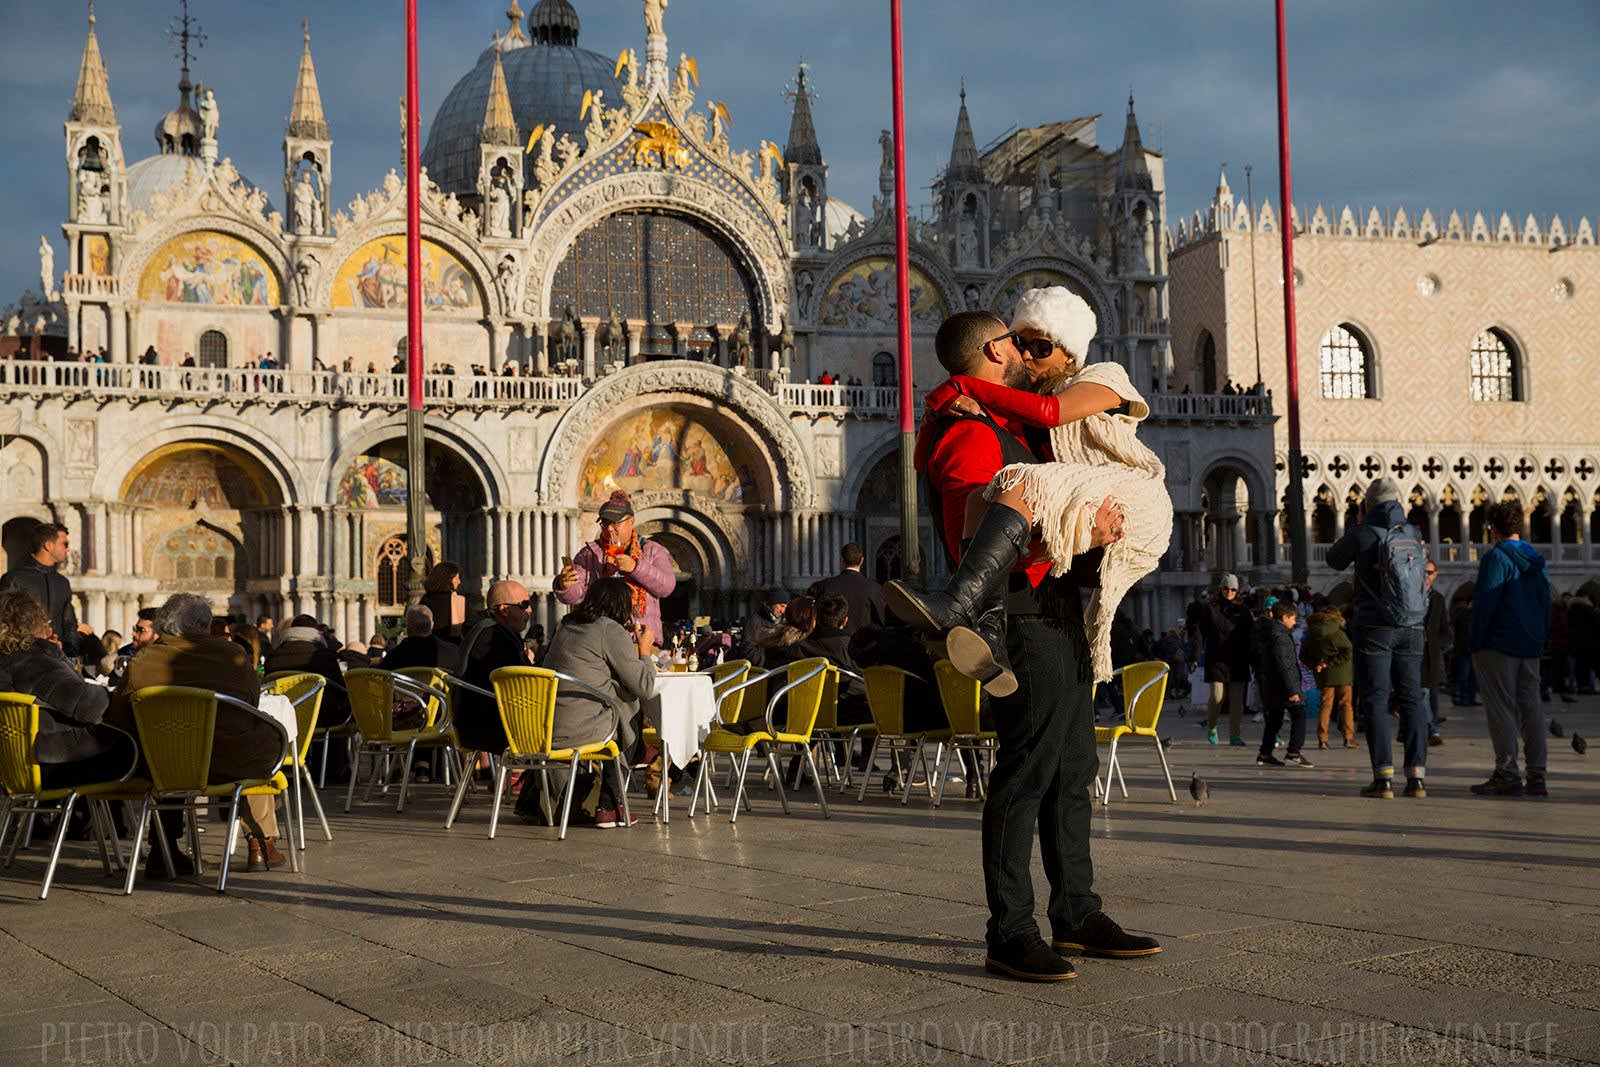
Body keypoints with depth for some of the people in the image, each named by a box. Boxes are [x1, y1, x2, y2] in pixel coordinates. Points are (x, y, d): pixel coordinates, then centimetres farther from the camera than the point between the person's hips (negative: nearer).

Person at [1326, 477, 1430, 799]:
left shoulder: (1363, 534, -8)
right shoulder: (1413, 534, 5)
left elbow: (1335, 560, 10)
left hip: (1375, 629, -4)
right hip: (1412, 628, 4)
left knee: (1374, 702, -1)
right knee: (1411, 700, 7)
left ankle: (1384, 777, -8)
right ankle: (1417, 776, 0)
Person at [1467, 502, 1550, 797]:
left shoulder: (1496, 557, -11)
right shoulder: (1536, 560, 13)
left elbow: (1485, 602, -15)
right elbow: (1546, 603, 16)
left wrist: (1476, 641, -10)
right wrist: (1539, 637, 19)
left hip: (1499, 644, -7)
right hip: (1531, 646, 7)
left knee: (1500, 707, -4)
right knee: (1531, 706, 8)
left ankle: (1507, 775, -7)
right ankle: (1537, 777, 8)